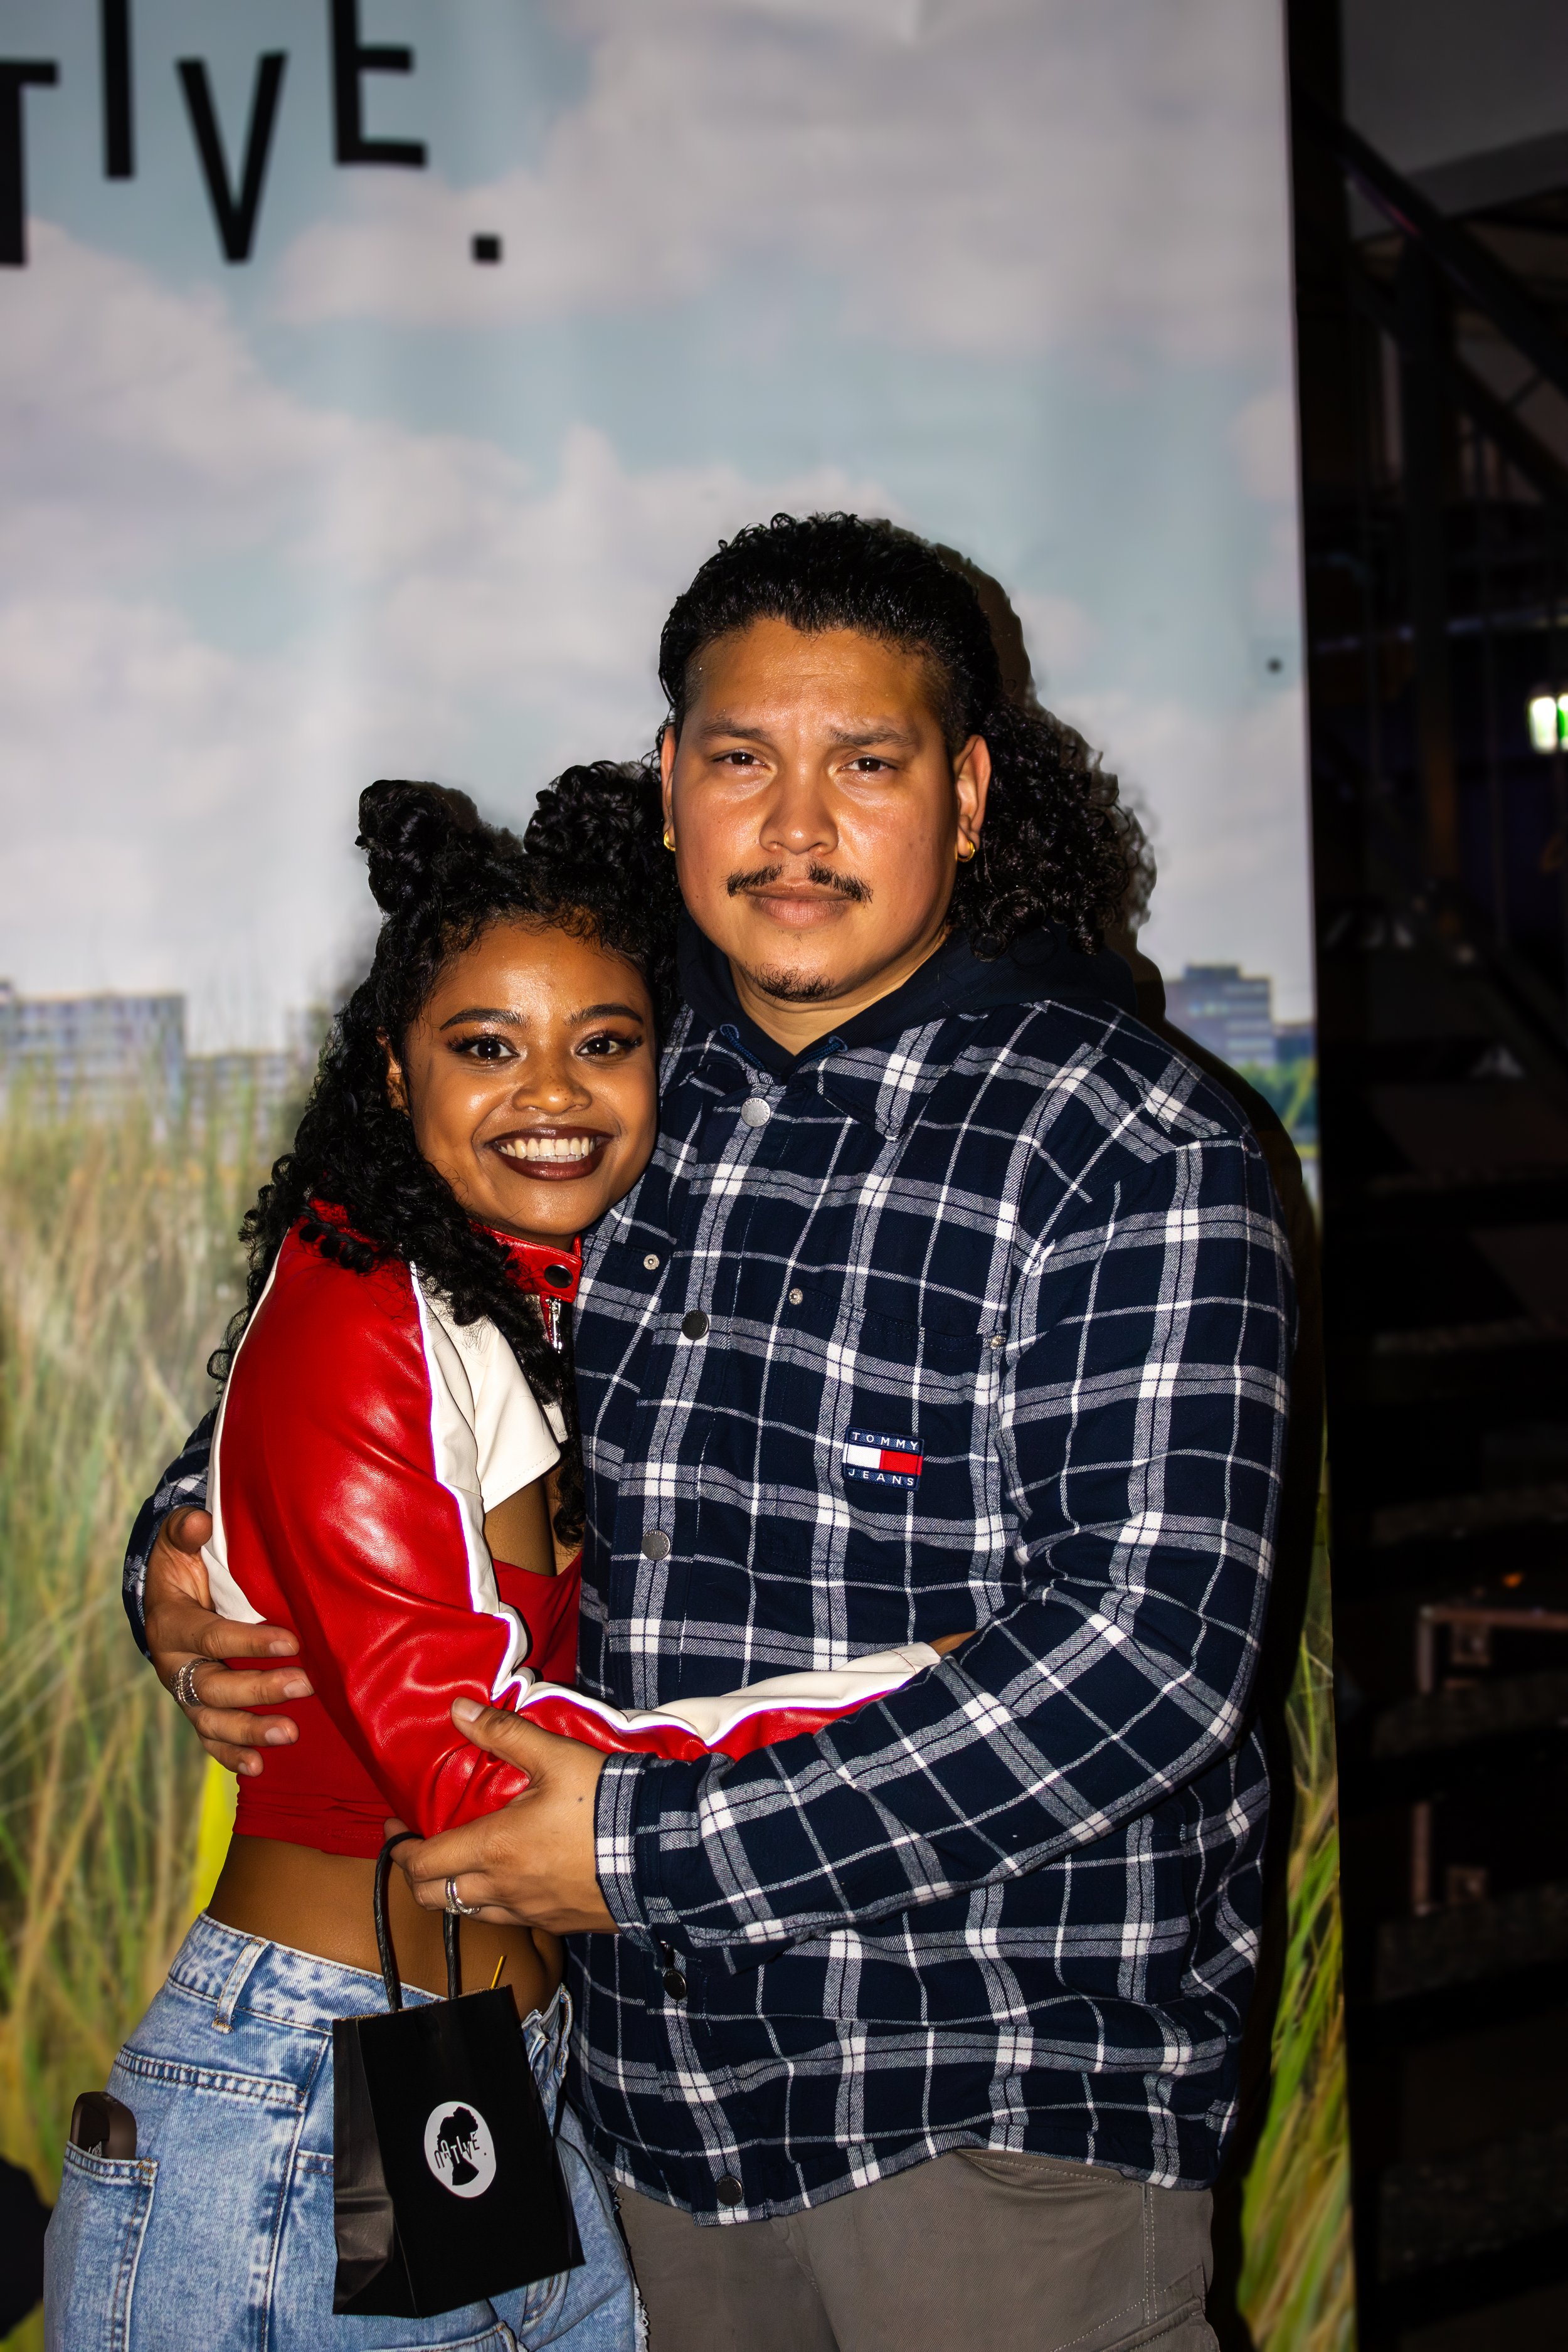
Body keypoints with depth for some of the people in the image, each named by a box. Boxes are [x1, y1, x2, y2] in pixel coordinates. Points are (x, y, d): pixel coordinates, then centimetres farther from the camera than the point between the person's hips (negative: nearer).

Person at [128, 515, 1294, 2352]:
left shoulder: (1132, 1156, -14)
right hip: (662, 2069, 5)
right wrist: (191, 1556, -3)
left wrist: (652, 1848, -21)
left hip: (1006, 2099, -5)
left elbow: (1143, 1658, -21)